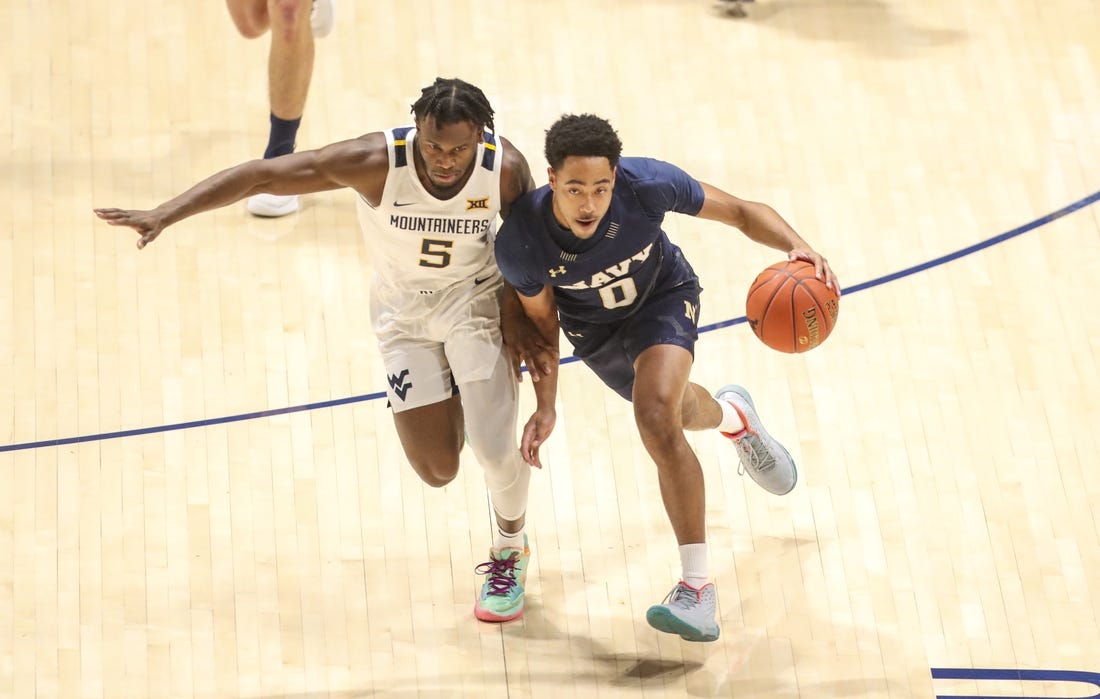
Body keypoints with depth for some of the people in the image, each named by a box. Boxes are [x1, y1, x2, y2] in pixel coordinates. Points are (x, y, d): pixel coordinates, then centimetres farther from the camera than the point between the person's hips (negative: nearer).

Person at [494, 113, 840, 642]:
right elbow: (542, 320, -12)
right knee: (672, 412, 25)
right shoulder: (521, 242, -34)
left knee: (655, 416, -28)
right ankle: (732, 416, 65)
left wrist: (796, 246, -40)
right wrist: (545, 406, -16)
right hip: (594, 328, 3)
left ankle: (697, 587, -22)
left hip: (663, 297, -3)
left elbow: (740, 212, -23)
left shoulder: (645, 185, -37)